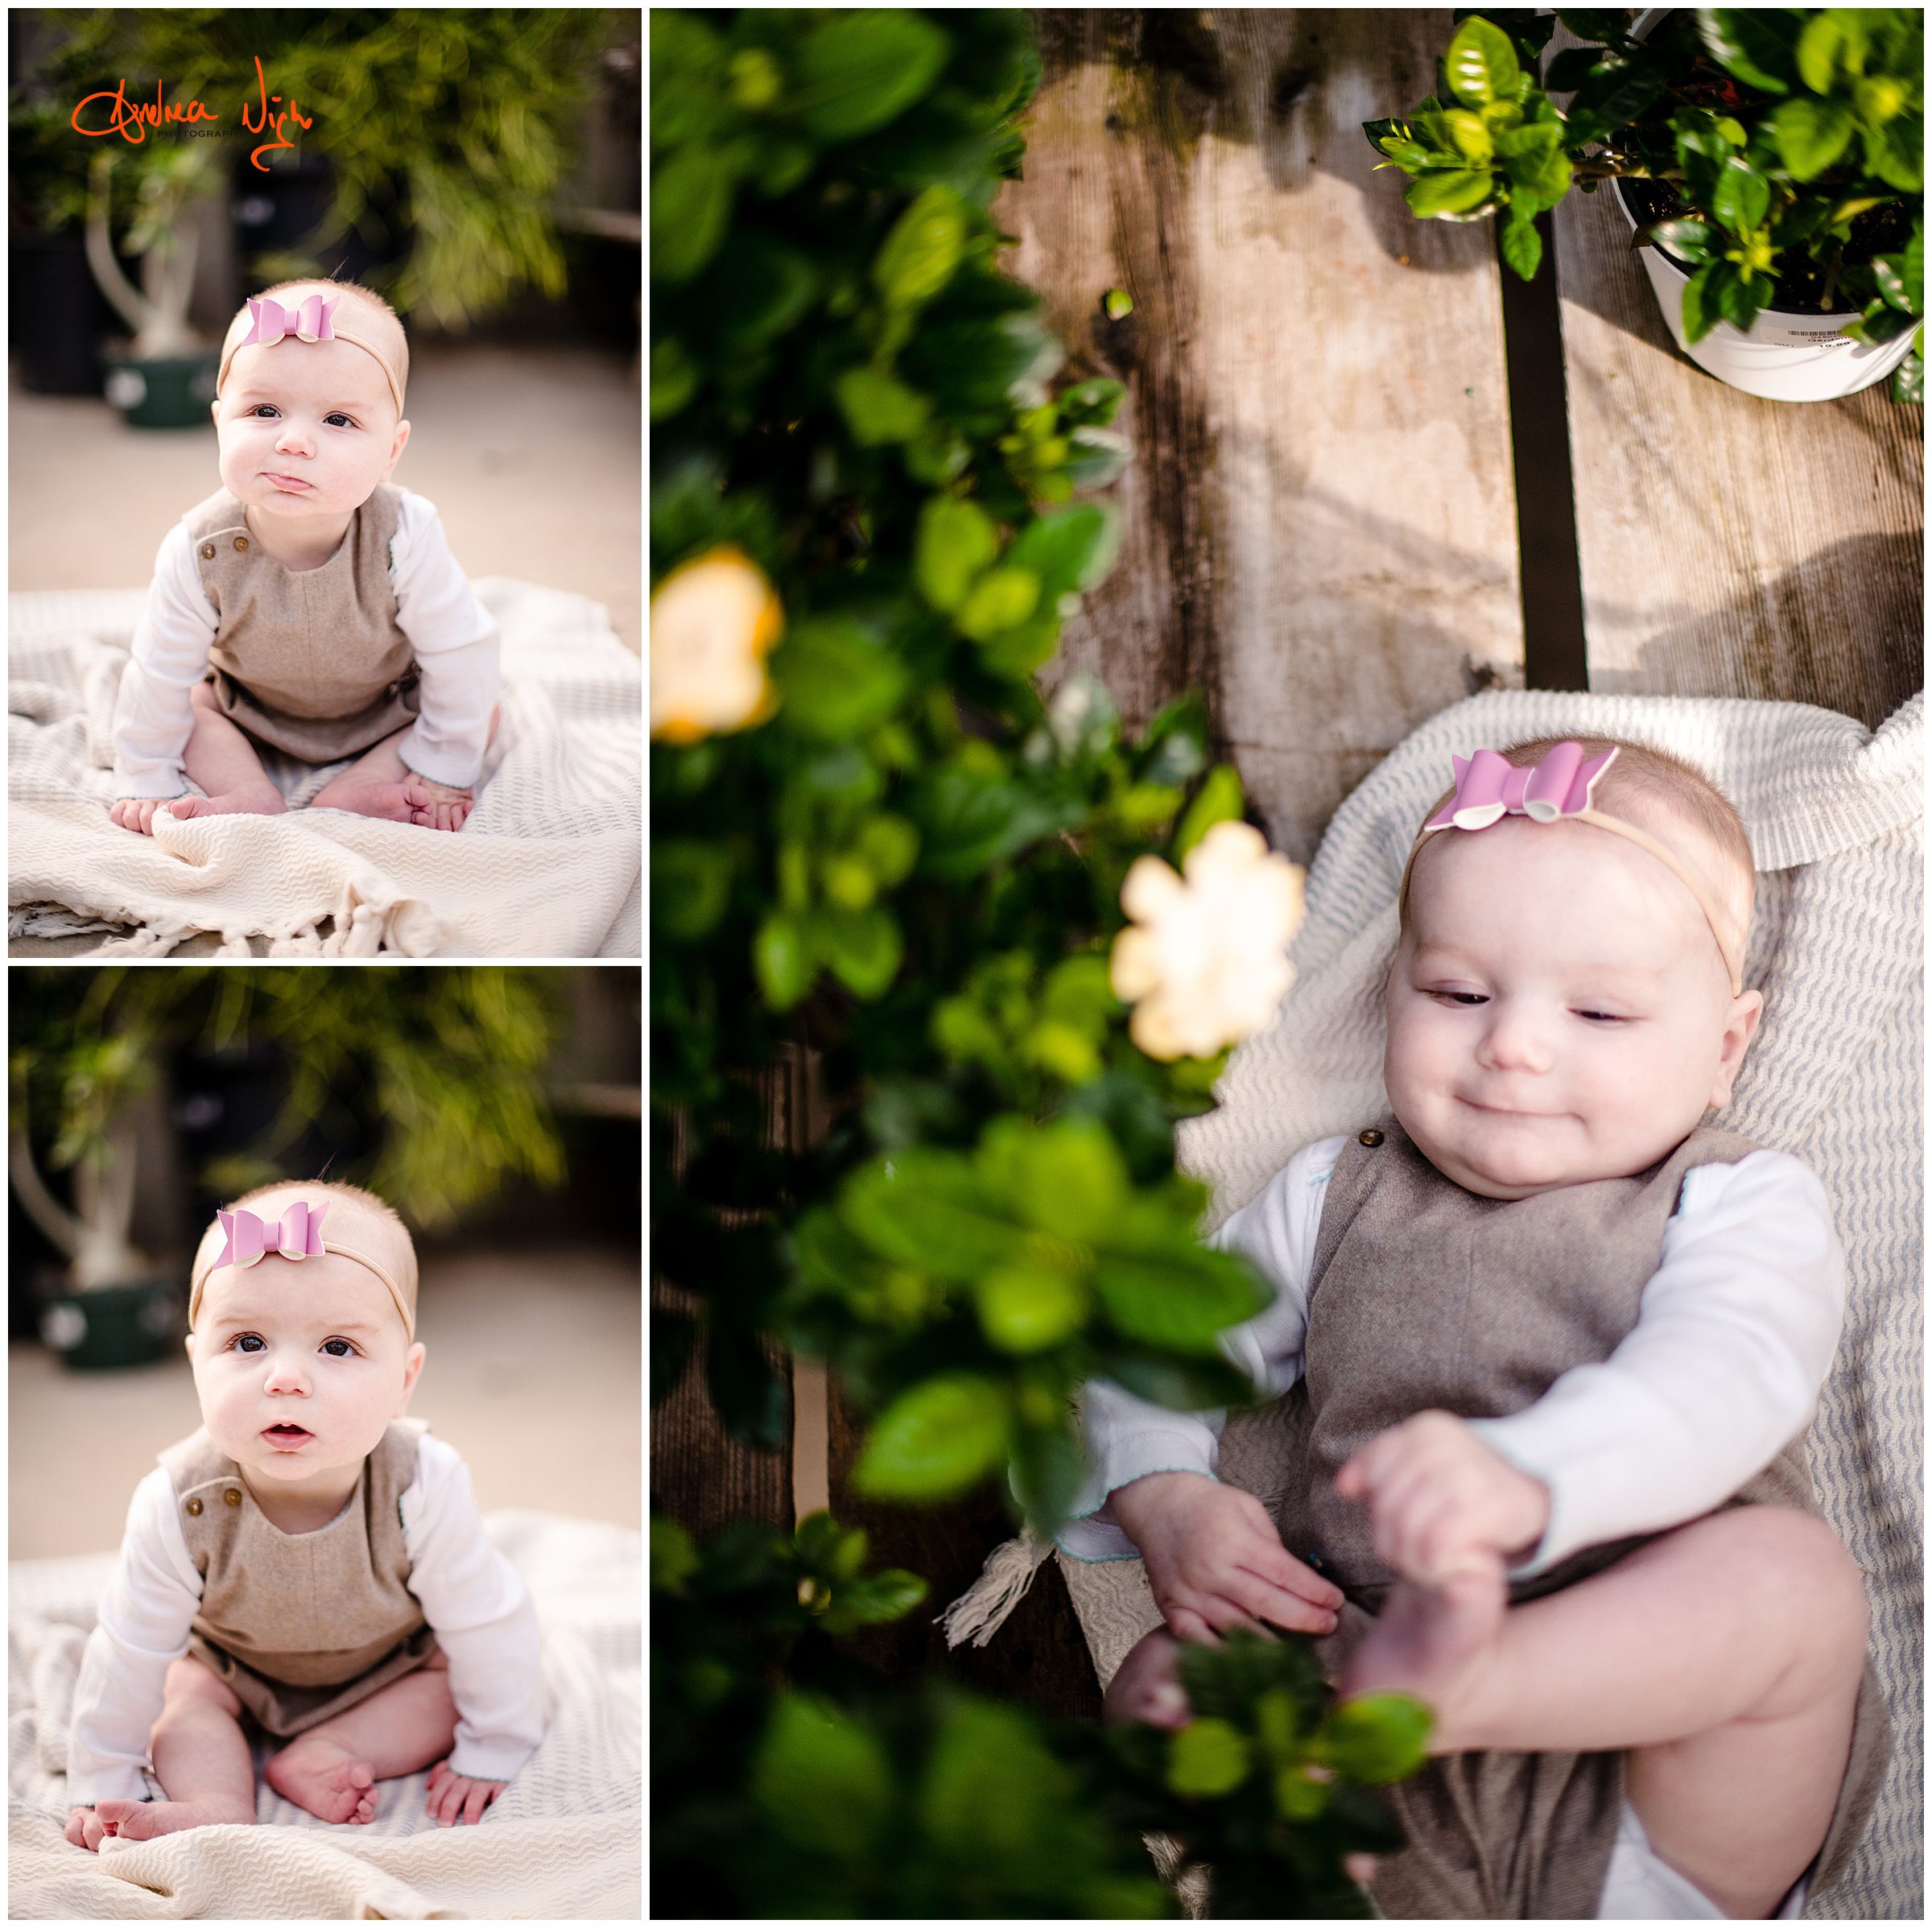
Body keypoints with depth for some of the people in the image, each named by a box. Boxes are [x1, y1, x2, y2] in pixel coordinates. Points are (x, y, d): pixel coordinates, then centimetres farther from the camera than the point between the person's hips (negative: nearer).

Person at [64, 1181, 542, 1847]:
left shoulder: (421, 1489, -38)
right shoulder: (178, 1506, -36)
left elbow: (487, 1626, -24)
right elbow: (130, 1652, -22)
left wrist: (492, 1754, -16)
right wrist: (101, 1785, -15)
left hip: (390, 1661, 0)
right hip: (236, 1666, 1)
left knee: (452, 1684, -21)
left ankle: (310, 1761, -23)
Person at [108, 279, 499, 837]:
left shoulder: (404, 538, -37)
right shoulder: (199, 553, -33)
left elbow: (460, 654, -24)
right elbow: (160, 674, -19)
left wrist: (443, 774, -18)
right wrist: (144, 782, -11)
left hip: (387, 710, 0)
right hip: (250, 712, 1)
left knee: (484, 713, -16)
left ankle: (355, 790, -21)